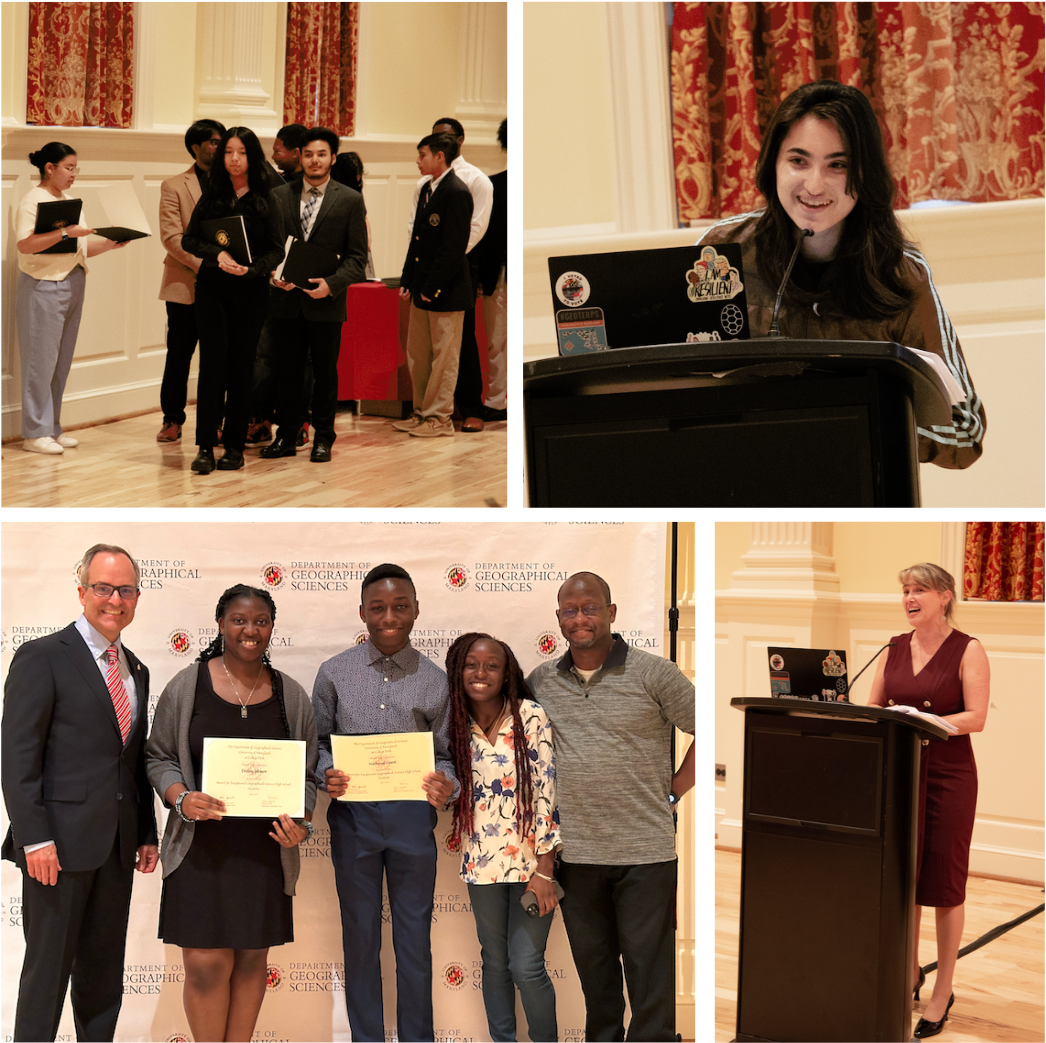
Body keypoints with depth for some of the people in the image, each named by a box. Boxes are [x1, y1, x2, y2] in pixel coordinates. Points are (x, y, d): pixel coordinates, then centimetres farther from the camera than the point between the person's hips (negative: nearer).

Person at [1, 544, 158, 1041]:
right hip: (60, 844, -6)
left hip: (117, 849, 7)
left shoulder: (136, 671, 16)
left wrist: (147, 833, 14)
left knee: (105, 972, 12)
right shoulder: (41, 657, -6)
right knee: (48, 967, 0)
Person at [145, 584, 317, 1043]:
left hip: (266, 847, 2)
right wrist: (181, 798, -14)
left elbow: (307, 772, 10)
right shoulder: (187, 685, 1)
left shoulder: (290, 694, 6)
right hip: (202, 846, -2)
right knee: (206, 962, -6)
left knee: (252, 957, 9)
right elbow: (159, 756, 5)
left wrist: (300, 822, -8)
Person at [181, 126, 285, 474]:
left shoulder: (267, 198, 0)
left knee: (241, 365, 4)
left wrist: (250, 268, -20)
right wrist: (217, 254, -14)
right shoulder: (212, 194, 6)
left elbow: (276, 249, -2)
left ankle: (235, 445, 12)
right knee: (212, 362, -5)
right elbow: (189, 239, 4)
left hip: (250, 290, -1)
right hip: (212, 287, 1)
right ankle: (205, 446, -5)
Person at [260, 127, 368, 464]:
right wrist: (274, 274, -10)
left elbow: (357, 255, -2)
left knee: (325, 373, 7)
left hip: (326, 301, -2)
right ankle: (286, 436, 18)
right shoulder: (279, 196, 7)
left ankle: (323, 438, 17)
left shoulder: (350, 200, 0)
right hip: (286, 299, 2)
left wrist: (332, 284, -16)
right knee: (288, 371, 8)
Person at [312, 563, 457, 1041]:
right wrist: (328, 774, -11)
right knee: (360, 932, 8)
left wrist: (446, 784, -14)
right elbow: (319, 741, 9)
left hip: (412, 814, 0)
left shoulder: (434, 680, 4)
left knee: (414, 933, 5)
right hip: (353, 812, 0)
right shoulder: (335, 673, 4)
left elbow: (443, 753, 7)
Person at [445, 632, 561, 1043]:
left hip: (530, 857, -4)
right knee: (494, 959, 12)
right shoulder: (456, 725, 4)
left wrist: (544, 870, -13)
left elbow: (547, 792, -11)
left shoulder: (531, 717, -8)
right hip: (481, 860, 4)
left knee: (526, 965, -6)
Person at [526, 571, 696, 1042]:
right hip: (574, 852, 4)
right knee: (592, 967, 15)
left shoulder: (653, 673, -4)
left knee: (649, 967, 1)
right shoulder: (540, 681, 7)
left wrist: (673, 792, -2)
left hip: (644, 850, -3)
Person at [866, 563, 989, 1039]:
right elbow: (873, 707, 9)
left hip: (948, 775, -4)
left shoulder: (967, 650, -6)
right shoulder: (895, 649, 9)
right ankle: (909, 973, 28)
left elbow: (975, 717, -13)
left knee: (944, 883, 1)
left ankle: (942, 993, 10)